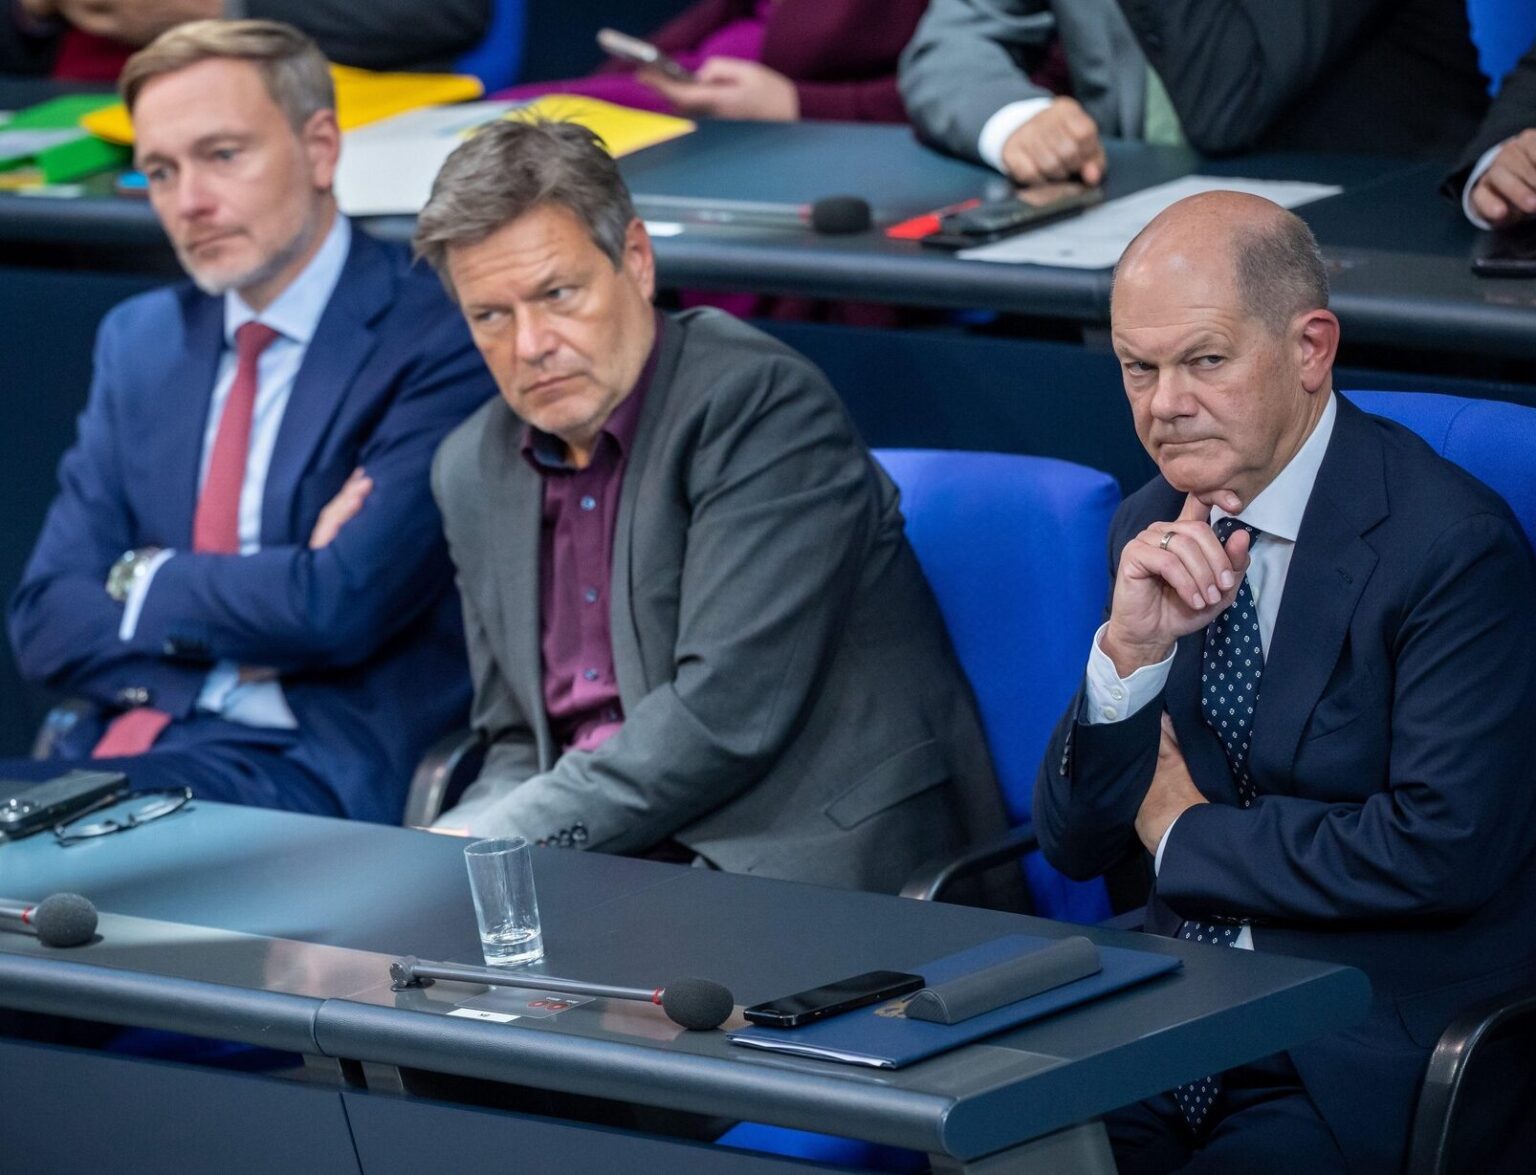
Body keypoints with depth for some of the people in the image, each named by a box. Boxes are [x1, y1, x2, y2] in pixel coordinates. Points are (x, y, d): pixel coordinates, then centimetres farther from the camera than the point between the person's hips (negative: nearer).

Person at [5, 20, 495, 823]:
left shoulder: (441, 340, -3)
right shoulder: (139, 341, 18)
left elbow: (339, 607, -14)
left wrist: (147, 580, 1)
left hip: (320, 774, -6)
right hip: (124, 750, 6)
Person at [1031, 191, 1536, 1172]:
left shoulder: (1454, 545, -13)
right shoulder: (1155, 530, 8)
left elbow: (1444, 850, -20)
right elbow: (1076, 846, 8)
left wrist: (1186, 832, -7)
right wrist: (1131, 650, -11)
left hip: (1372, 1057, -5)